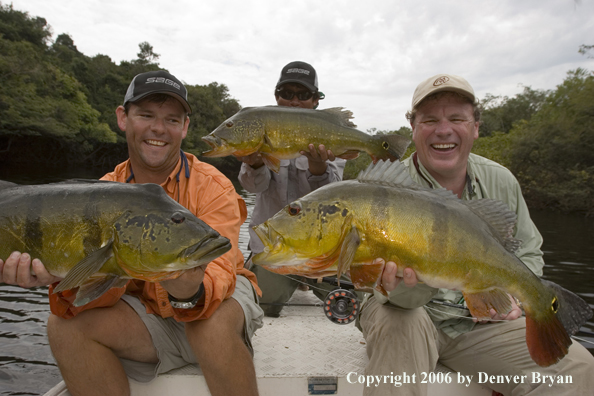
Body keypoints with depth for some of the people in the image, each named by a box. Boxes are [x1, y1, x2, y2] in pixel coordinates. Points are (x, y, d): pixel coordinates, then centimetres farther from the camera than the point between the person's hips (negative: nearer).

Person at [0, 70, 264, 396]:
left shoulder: (213, 188, -16)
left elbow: (219, 274, -25)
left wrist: (189, 293, -48)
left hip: (214, 299, -3)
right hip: (148, 313, 4)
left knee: (213, 325, -36)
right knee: (65, 326, -17)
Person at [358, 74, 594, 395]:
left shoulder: (502, 182, -1)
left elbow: (529, 253, 13)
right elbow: (404, 298, -23)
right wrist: (410, 283, -48)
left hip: (483, 322, 4)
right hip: (408, 310, -3)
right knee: (398, 321, -38)